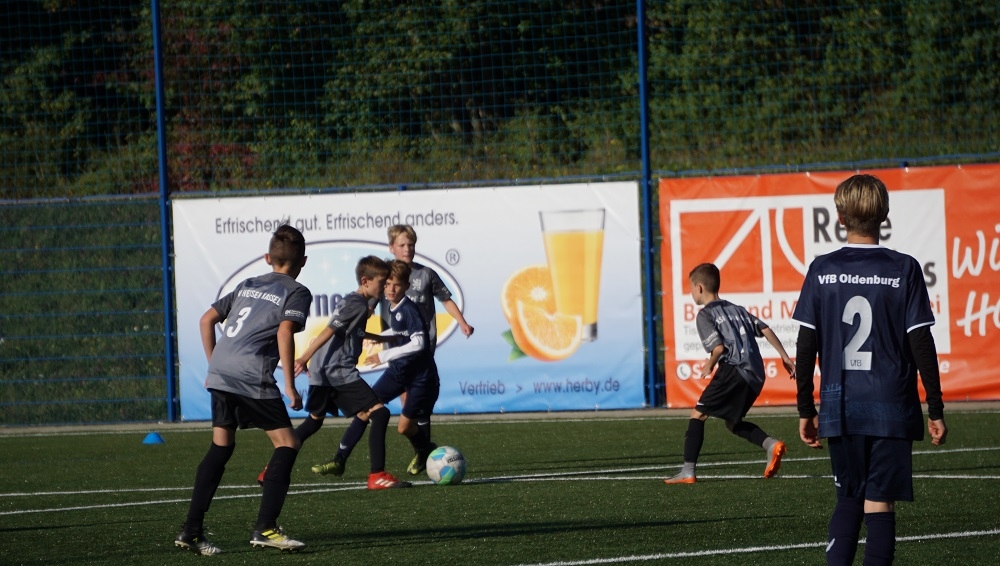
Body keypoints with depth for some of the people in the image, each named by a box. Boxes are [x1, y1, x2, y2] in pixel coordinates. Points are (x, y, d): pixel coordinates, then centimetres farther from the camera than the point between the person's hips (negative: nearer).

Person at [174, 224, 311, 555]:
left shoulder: (247, 286, 25)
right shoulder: (297, 293, 6)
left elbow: (207, 320, 23)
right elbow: (285, 332, -10)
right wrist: (290, 387, -9)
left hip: (220, 372, 7)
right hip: (252, 377, -7)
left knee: (221, 447, 16)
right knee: (286, 444, 1)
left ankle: (191, 531, 12)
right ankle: (265, 528, -8)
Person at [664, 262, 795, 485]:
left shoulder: (705, 315, 1)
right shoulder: (737, 310, 24)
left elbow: (719, 347, -12)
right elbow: (765, 329, 14)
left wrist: (709, 366, 6)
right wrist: (784, 356, 13)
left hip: (733, 370, -8)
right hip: (756, 375, 8)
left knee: (698, 414, -1)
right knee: (732, 422, 22)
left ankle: (688, 471, -9)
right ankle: (771, 445, -1)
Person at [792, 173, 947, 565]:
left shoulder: (822, 270, 0)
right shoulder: (904, 270, -5)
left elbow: (806, 346, 1)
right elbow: (921, 345, -5)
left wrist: (806, 410, 10)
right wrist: (935, 411, 1)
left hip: (840, 411, 2)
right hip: (891, 411, -2)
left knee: (849, 499, 16)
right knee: (879, 503, 1)